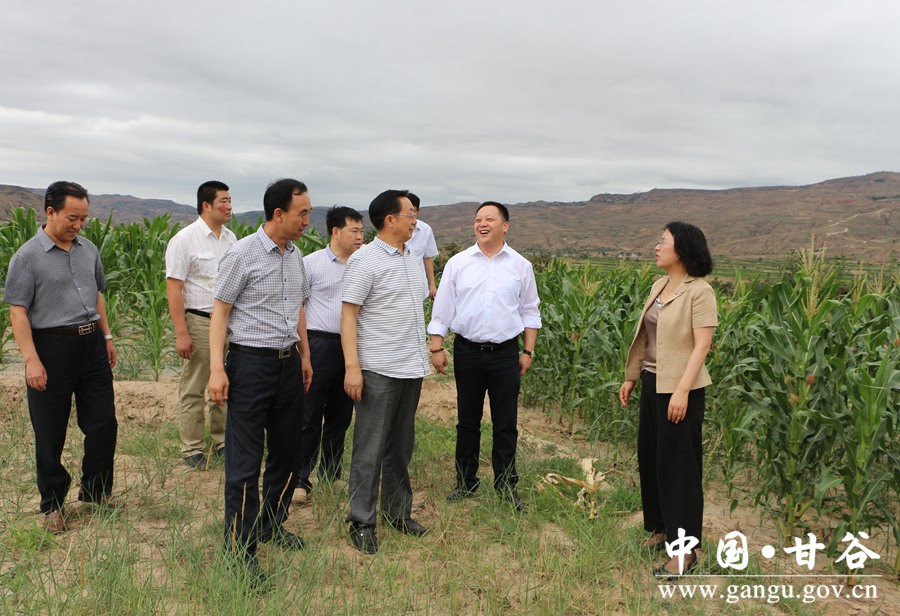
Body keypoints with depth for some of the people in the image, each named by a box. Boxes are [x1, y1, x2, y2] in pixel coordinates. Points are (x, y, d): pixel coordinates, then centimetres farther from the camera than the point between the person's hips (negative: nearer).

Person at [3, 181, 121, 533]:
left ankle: (95, 490, 28)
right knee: (50, 434, 6)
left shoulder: (89, 251, 9)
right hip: (52, 348, -5)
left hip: (91, 344, 5)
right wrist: (31, 359, -16)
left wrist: (106, 336, 17)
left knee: (103, 423, 10)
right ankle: (53, 504, 21)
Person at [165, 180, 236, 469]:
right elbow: (173, 288, -12)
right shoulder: (184, 239, -9)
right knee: (193, 391, 3)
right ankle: (192, 450, 13)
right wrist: (181, 333, -17)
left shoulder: (231, 239, 10)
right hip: (199, 322, -6)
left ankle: (223, 442, 26)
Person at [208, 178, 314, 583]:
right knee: (245, 461, -1)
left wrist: (305, 356, 18)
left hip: (289, 363, 7)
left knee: (286, 451, 15)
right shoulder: (243, 254, -10)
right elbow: (220, 311, -9)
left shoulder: (296, 256, 9)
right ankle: (240, 546, 10)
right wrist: (217, 368, -15)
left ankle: (273, 523, 33)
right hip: (251, 363, -7)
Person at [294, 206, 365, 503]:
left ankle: (331, 475, 25)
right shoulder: (312, 263, -3)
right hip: (320, 344, -5)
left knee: (340, 416, 13)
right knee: (309, 416, -1)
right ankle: (300, 479, 7)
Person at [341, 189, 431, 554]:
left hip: (411, 368, 7)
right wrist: (352, 366, -19)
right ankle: (361, 522, 13)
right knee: (370, 449, 1)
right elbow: (348, 314, -13)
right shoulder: (365, 260, -10)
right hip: (378, 371, -7)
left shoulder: (412, 259, 13)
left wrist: (423, 354, 15)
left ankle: (398, 512, 29)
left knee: (401, 446, 16)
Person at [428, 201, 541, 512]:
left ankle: (506, 486, 19)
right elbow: (442, 309, 5)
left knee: (506, 424, 6)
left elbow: (530, 312, 9)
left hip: (506, 353, 0)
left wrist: (528, 351, 5)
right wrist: (436, 347, -1)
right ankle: (465, 482, 25)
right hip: (467, 351, 1)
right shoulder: (457, 263, 3)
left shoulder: (521, 266, 4)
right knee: (467, 422, 11)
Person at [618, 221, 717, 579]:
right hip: (652, 384, 8)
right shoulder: (659, 286, 10)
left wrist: (682, 390, -26)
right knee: (650, 457, 15)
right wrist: (631, 377, 16)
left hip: (681, 389, -8)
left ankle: (684, 550, 10)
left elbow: (702, 345, -19)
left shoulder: (699, 291, -13)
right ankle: (662, 527, 33)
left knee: (679, 464, -1)